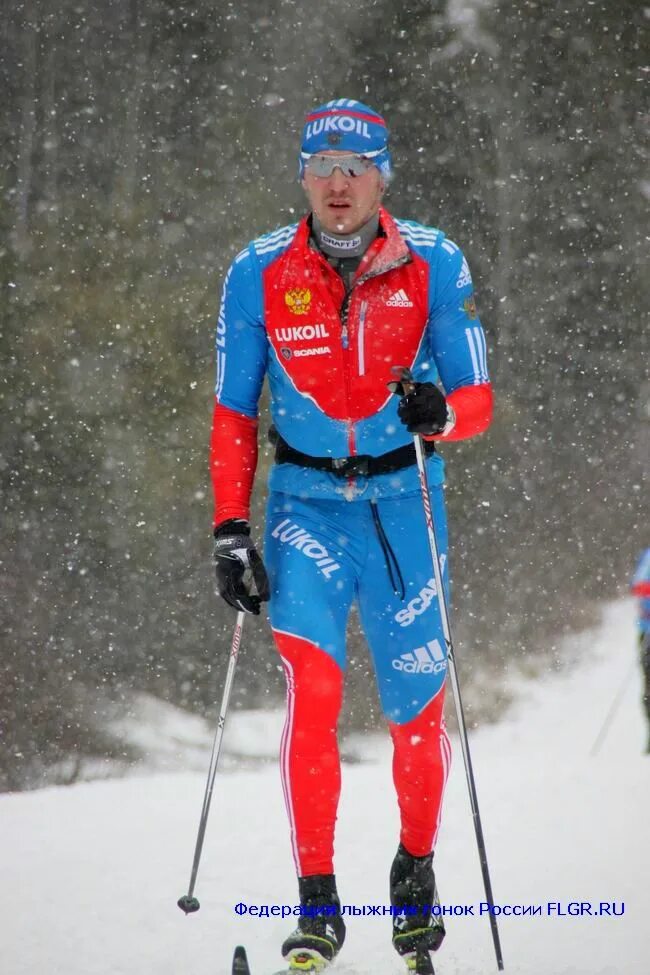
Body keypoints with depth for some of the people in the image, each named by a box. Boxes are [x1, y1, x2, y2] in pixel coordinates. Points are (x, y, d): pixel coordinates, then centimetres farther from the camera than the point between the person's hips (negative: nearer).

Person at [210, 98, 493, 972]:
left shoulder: (434, 266, -7)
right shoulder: (260, 274, -4)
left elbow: (478, 399, -5)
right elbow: (233, 415, 3)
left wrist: (441, 412, -28)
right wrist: (230, 530, -5)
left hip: (405, 500, 0)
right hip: (305, 501, 0)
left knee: (416, 707, 3)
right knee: (313, 686, -18)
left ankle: (416, 868, 31)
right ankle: (316, 903, -12)